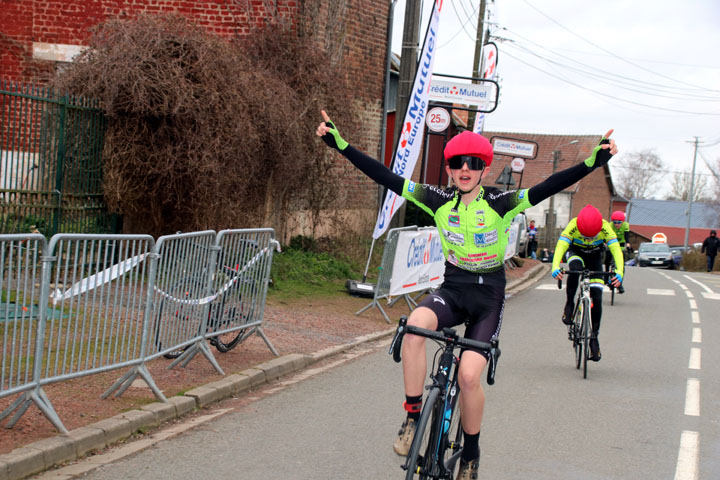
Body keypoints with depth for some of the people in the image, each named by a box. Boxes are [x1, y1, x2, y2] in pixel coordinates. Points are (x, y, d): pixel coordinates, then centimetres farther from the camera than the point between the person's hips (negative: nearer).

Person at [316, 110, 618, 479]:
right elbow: (386, 177, -6)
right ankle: (412, 417, -19)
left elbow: (550, 186, -20)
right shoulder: (439, 200, -2)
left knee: (468, 376, -17)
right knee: (415, 324, -32)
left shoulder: (501, 203, -9)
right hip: (452, 287, 2)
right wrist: (338, 142, -11)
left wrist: (595, 160, -32)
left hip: (489, 294, -2)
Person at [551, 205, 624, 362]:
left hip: (595, 256, 1)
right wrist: (555, 268, -61)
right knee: (575, 267, -39)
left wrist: (619, 273, -56)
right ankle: (569, 305, -20)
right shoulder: (573, 226, -34)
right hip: (576, 252, -1)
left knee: (596, 298, -8)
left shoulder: (605, 228, -32)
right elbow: (561, 246, -44)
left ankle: (594, 337, 5)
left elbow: (616, 249, -39)